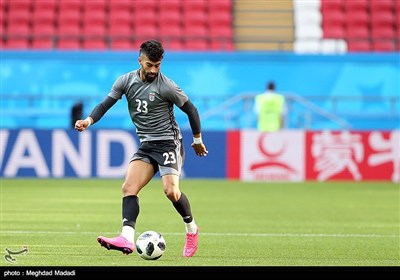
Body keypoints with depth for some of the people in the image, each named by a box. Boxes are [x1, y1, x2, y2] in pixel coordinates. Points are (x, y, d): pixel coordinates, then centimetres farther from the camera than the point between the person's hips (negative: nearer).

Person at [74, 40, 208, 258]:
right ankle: (127, 239, -27)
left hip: (168, 142, -6)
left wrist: (197, 140, 7)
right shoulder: (126, 81, 1)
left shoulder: (166, 86, -12)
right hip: (146, 145, 6)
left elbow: (190, 109, -2)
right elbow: (106, 104, 2)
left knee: (170, 190, -21)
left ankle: (191, 229, 5)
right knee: (129, 187, -13)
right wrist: (89, 120, -18)